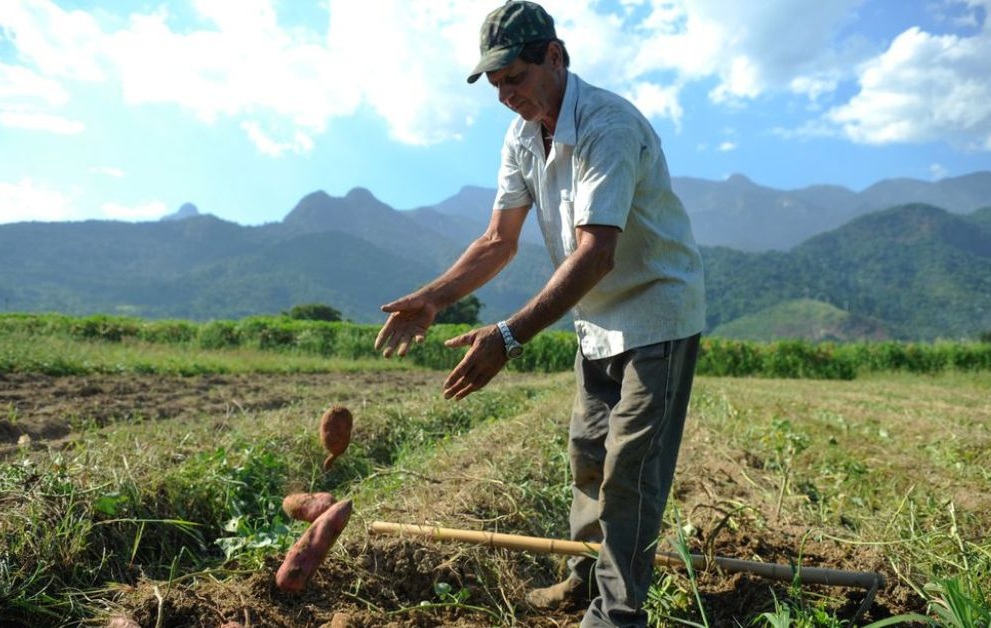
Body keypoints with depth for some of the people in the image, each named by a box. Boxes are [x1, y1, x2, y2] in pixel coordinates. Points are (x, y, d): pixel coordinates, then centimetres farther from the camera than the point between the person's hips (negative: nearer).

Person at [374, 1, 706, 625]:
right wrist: (432, 298, -14)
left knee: (630, 468, -5)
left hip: (658, 312, -8)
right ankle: (588, 575, 36)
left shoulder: (608, 125, -26)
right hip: (599, 321, 8)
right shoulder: (522, 136, 1)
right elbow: (499, 241, -1)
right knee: (586, 452, 17)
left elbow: (595, 253, -35)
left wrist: (509, 336, -42)